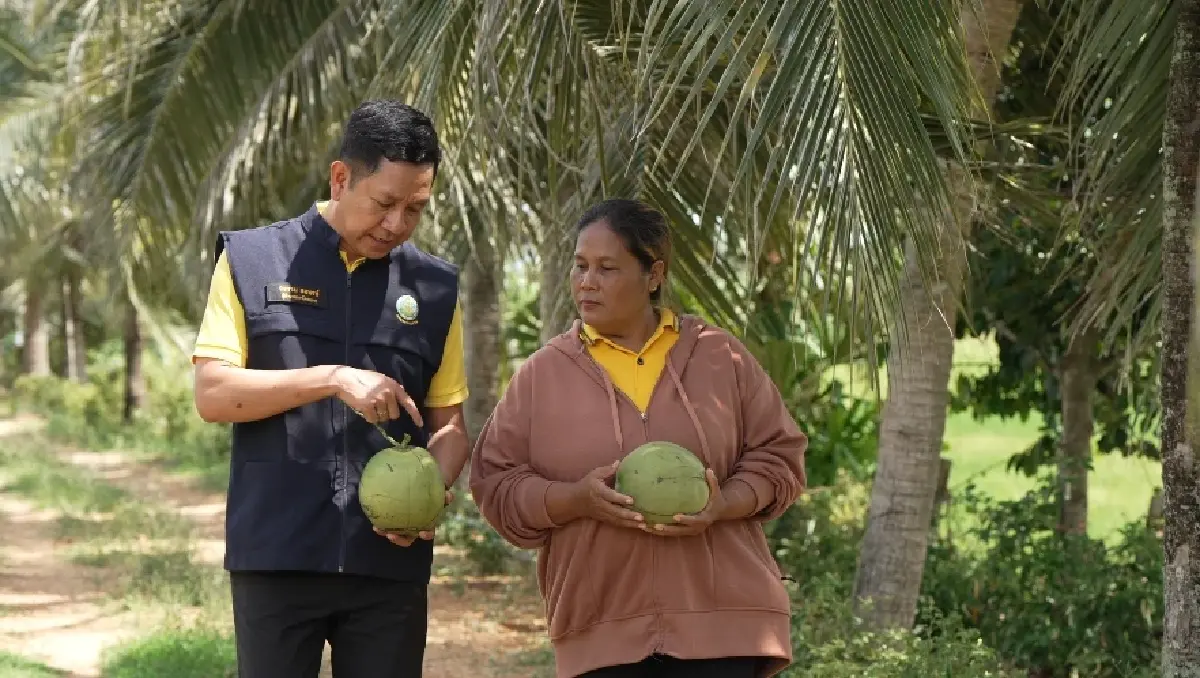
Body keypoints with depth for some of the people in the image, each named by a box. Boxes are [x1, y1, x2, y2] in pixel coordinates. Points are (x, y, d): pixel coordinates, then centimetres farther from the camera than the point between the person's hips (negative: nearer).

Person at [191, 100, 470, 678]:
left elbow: (447, 423, 11)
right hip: (276, 554, -2)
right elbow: (213, 394, -6)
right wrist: (332, 380, -17)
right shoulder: (252, 261, 2)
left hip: (390, 559, 2)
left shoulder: (434, 287, 10)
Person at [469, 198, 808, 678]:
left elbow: (777, 456, 9)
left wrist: (723, 505, -11)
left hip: (721, 620, 0)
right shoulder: (542, 374, 6)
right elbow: (496, 482, 5)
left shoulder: (721, 357, 7)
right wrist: (575, 498, -14)